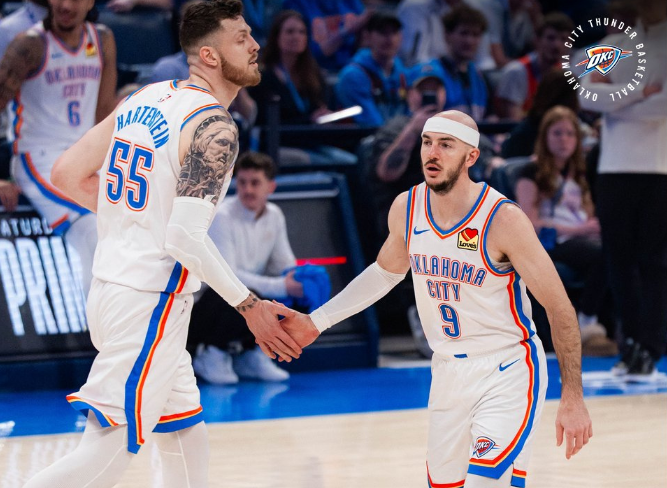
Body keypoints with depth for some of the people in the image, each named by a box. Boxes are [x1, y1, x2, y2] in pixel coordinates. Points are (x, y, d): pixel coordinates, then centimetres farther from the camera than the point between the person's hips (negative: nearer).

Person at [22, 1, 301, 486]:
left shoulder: (144, 100, 8)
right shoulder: (215, 128, -16)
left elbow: (66, 175, 9)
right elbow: (186, 238, -24)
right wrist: (249, 305, -16)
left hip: (110, 284, 9)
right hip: (151, 302, -9)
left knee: (186, 434, 20)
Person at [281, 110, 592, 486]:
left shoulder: (503, 219, -21)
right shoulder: (406, 208, -3)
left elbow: (560, 307, -17)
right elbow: (387, 271, 19)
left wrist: (573, 399, -18)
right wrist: (318, 321, 17)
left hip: (508, 372, -6)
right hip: (449, 371, 6)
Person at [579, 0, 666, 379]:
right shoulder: (615, 43, 14)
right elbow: (588, 94, 1)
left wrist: (618, 104, -5)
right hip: (616, 166, 4)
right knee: (619, 258, 2)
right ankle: (632, 343, 12)